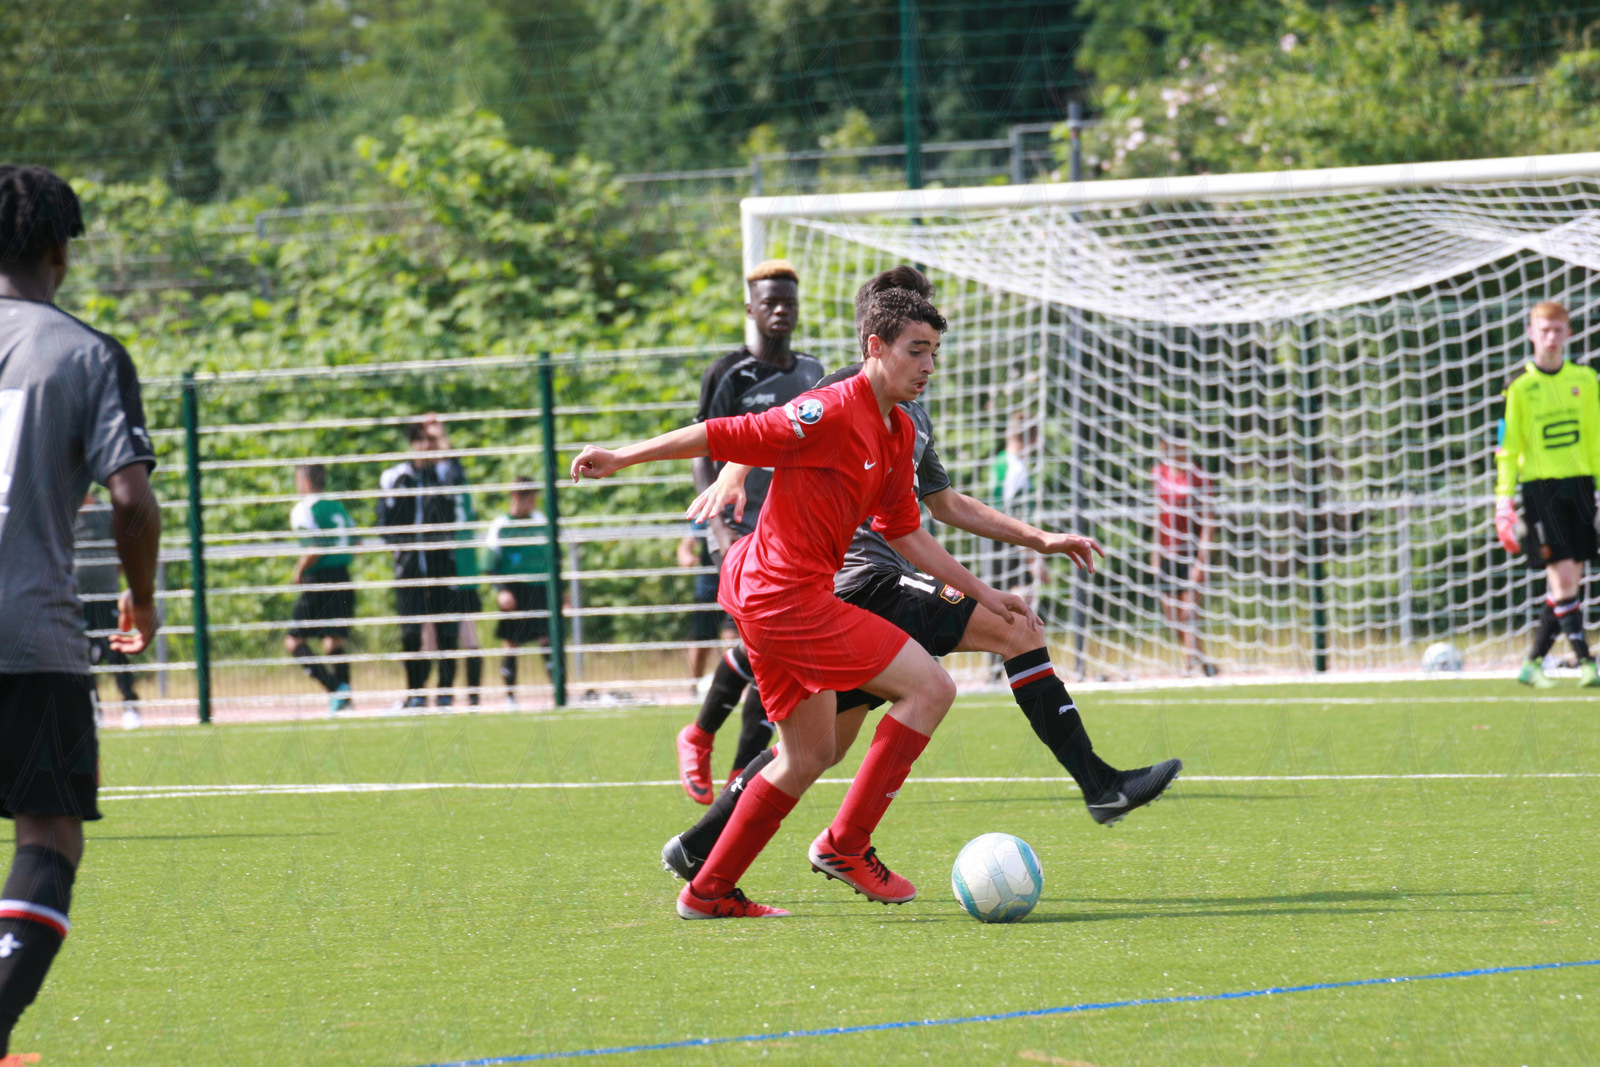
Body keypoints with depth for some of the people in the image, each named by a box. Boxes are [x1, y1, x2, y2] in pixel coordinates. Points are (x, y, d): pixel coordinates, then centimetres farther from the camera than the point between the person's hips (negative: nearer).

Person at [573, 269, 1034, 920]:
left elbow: (903, 532, 21)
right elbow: (727, 437, -14)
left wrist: (980, 592, 20)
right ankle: (846, 843, -8)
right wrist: (624, 458, -9)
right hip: (786, 592, -10)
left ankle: (708, 892, 23)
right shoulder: (832, 413, -17)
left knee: (808, 756, 18)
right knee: (929, 687, -12)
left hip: (767, 597, 10)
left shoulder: (899, 431, 12)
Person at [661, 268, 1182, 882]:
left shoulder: (912, 417, 23)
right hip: (860, 575, -10)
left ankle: (698, 851, 16)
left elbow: (945, 504, 33)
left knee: (826, 741, 12)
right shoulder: (848, 393, -5)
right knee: (1016, 630, -14)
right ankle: (1099, 785, -15)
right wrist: (731, 477, -38)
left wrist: (1038, 539, 29)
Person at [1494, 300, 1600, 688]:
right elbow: (1508, 447, -1)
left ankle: (1533, 663, 13)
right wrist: (1504, 497, -8)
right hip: (1540, 487, -4)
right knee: (1562, 575, -13)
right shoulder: (1520, 387, -3)